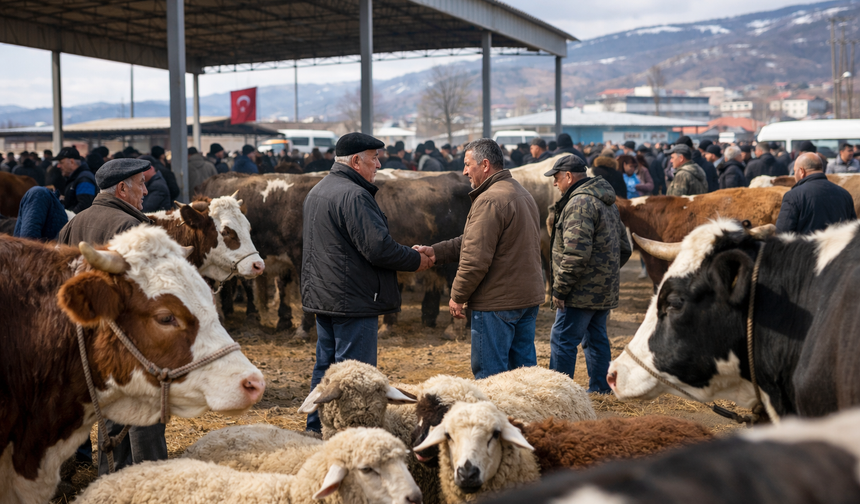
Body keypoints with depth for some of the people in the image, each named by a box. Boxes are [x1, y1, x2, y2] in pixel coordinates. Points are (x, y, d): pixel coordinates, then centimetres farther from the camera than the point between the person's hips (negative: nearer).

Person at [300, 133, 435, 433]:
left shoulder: (318, 191, 15)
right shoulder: (354, 196, -18)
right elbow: (378, 248, -23)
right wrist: (416, 261, -8)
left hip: (320, 295, 10)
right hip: (353, 301, -10)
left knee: (326, 366, 18)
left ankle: (317, 429, 26)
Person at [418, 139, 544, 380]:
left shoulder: (490, 200, -17)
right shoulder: (522, 194, 16)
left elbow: (476, 258, -21)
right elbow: (472, 241, 16)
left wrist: (457, 296, -9)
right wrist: (436, 251, 11)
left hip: (497, 302, -10)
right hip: (529, 297, 10)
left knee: (489, 374, 0)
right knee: (524, 369, 15)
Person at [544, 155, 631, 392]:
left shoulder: (580, 202, -16)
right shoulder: (608, 202, 17)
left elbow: (576, 253, -24)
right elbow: (624, 248, 22)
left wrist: (560, 288, -18)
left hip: (582, 291, -10)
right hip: (606, 290, 10)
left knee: (562, 340, -4)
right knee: (597, 338, 16)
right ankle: (600, 389, 23)